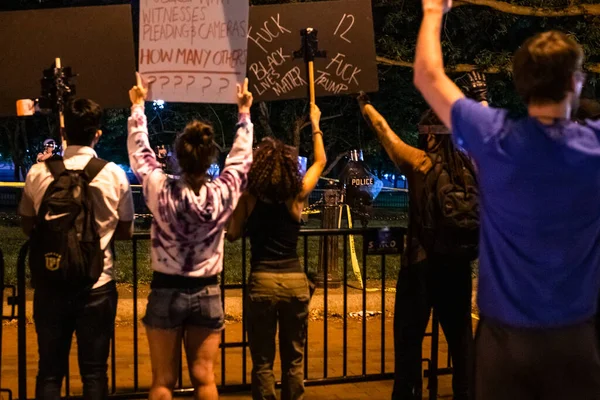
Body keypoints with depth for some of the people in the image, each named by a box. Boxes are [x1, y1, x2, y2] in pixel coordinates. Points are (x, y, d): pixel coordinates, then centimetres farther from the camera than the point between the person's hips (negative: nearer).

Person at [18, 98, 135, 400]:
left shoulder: (38, 173, -5)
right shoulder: (114, 174, -7)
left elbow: (28, 226, 9)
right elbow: (125, 231, 4)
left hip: (51, 284, 1)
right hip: (98, 283, -1)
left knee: (49, 369, 11)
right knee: (94, 371, 8)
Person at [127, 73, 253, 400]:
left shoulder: (160, 191, -13)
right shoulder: (223, 194, -11)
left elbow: (140, 153, 3)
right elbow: (241, 157, 7)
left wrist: (138, 106, 17)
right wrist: (244, 113, 21)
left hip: (166, 291, -1)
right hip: (206, 293, 1)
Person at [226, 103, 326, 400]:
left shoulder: (249, 198, -3)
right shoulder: (297, 195, 0)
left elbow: (232, 234, 3)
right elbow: (320, 162, 15)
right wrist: (315, 124, 26)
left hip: (262, 281, -1)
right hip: (295, 281, 1)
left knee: (263, 361, 7)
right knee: (294, 360, 12)